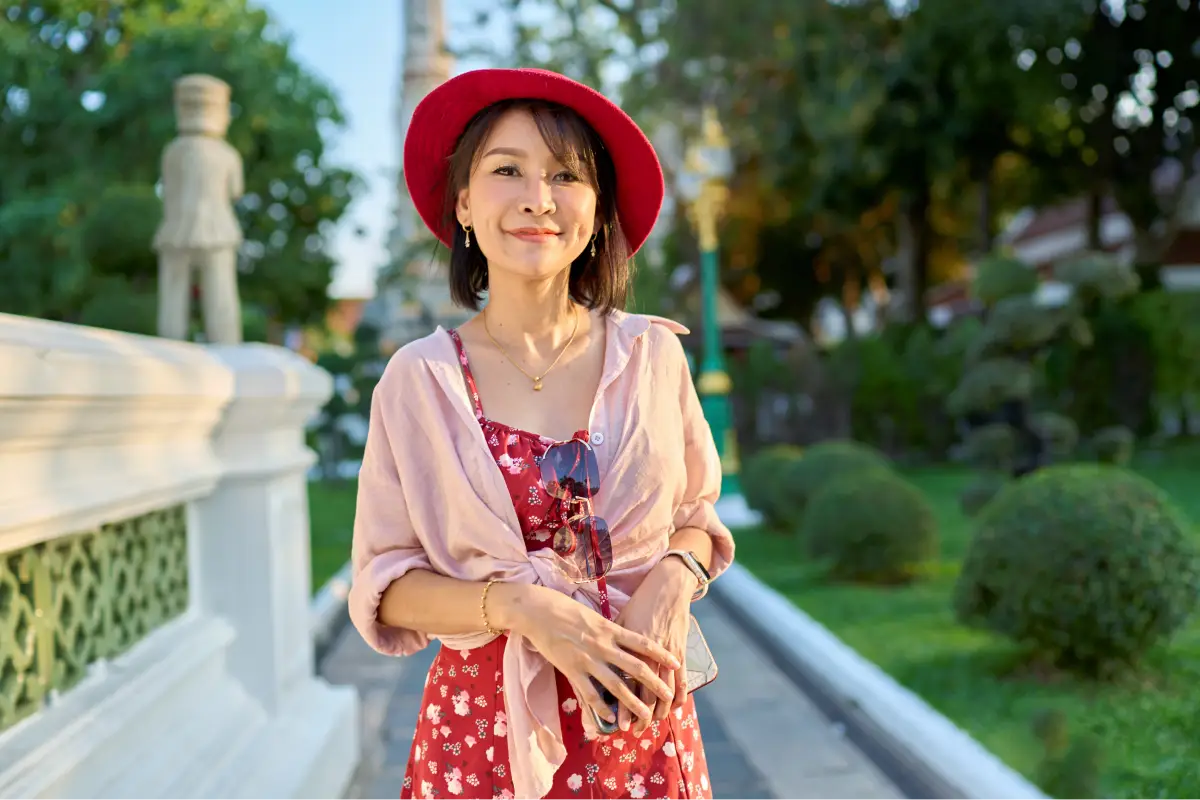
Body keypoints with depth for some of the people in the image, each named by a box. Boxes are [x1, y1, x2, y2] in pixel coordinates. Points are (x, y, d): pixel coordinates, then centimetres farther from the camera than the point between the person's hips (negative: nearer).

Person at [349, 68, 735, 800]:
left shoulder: (653, 355, -4)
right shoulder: (420, 378, -7)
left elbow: (695, 516, 8)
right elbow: (385, 586, -5)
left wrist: (671, 580, -12)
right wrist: (519, 608, -20)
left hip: (643, 721, 2)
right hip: (483, 727, -1)